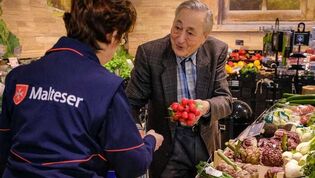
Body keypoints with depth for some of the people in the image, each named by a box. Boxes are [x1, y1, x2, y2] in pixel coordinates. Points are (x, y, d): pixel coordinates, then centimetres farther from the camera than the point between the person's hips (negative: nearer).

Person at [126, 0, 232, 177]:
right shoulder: (149, 53, -18)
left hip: (206, 142, 3)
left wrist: (206, 107, -32)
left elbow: (225, 101, -9)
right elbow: (132, 103, -15)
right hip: (167, 145, -3)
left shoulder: (217, 51, -10)